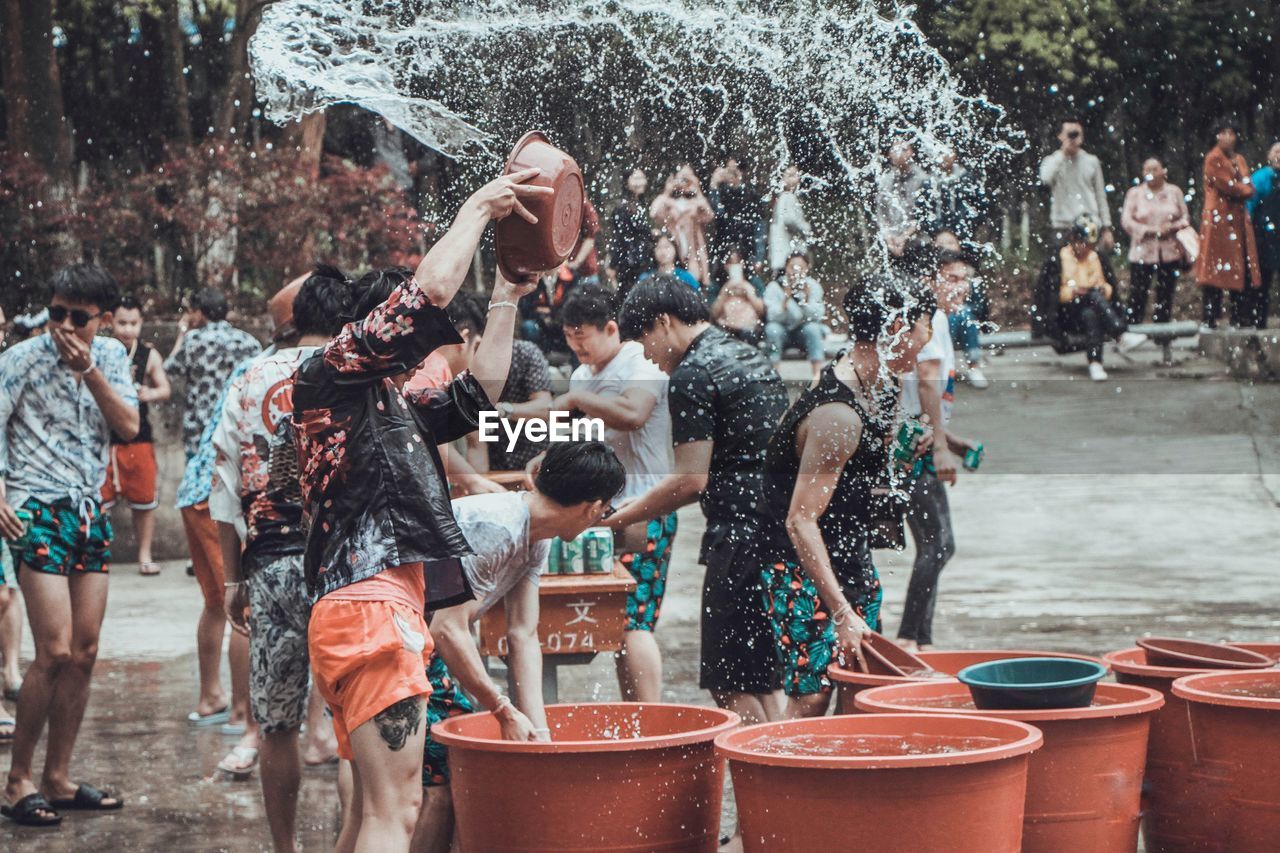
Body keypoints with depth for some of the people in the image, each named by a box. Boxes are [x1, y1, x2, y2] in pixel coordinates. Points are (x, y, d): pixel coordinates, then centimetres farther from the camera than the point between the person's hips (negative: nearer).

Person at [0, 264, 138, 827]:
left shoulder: (111, 356, 7)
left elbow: (129, 427, -2)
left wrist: (89, 372, -14)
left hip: (90, 511, 6)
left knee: (84, 652, 6)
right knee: (56, 651, -12)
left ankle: (58, 779, 16)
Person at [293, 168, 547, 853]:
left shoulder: (394, 405, 25)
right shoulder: (327, 375, -2)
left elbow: (478, 391, 32)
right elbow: (429, 290, -11)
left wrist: (507, 295, 29)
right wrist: (478, 207, 0)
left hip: (390, 611, 10)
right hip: (368, 609, -10)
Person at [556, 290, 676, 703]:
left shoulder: (640, 367, -10)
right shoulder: (583, 374, 18)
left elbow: (632, 415, -31)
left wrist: (576, 398, -23)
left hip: (642, 515, -9)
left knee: (633, 623, -13)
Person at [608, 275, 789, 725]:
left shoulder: (692, 376, -11)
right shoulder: (752, 358, 18)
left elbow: (692, 480, -15)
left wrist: (621, 517, -5)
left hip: (740, 537, -9)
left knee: (731, 683, -4)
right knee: (759, 679, 14)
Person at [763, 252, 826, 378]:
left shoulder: (813, 286, -9)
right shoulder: (774, 286, -13)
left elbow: (817, 316, -18)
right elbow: (772, 316, -24)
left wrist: (806, 299, -35)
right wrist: (786, 298, -39)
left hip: (803, 330, 1)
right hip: (782, 331, -1)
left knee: (813, 328, -30)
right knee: (772, 328, -31)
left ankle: (817, 375, -30)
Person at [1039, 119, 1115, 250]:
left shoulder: (1092, 161, 11)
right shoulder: (1052, 161, 5)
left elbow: (1101, 196, 13)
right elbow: (1046, 179, -19)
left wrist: (1107, 228, 8)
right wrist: (1063, 153, -12)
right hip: (1062, 228, -2)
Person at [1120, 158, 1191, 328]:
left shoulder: (1174, 192, 9)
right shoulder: (1134, 193, 4)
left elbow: (1185, 217, 10)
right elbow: (1126, 221, -4)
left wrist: (1172, 227, -11)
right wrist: (1149, 230, -14)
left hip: (1170, 252, 2)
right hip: (1142, 252, -2)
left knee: (1165, 295, 4)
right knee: (1137, 294, -6)